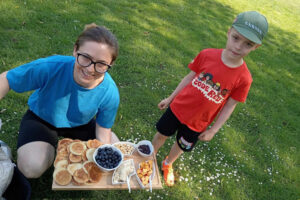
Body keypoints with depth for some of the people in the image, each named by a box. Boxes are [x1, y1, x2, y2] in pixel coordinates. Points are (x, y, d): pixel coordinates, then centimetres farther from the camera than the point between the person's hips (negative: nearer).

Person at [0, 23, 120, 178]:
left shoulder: (110, 94, -29)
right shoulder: (50, 67, -36)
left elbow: (103, 130, -15)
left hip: (80, 123, 3)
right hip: (41, 118, -2)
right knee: (32, 168, -25)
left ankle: (72, 143, 16)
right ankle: (50, 145, 9)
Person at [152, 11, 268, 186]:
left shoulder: (244, 78, -20)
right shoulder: (207, 55, -17)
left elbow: (230, 105, -9)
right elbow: (190, 77, -4)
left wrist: (213, 130, -4)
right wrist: (170, 98, 3)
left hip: (197, 124, 0)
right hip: (178, 108, 1)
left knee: (181, 145, 22)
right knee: (162, 134, 18)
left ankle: (168, 164, 55)